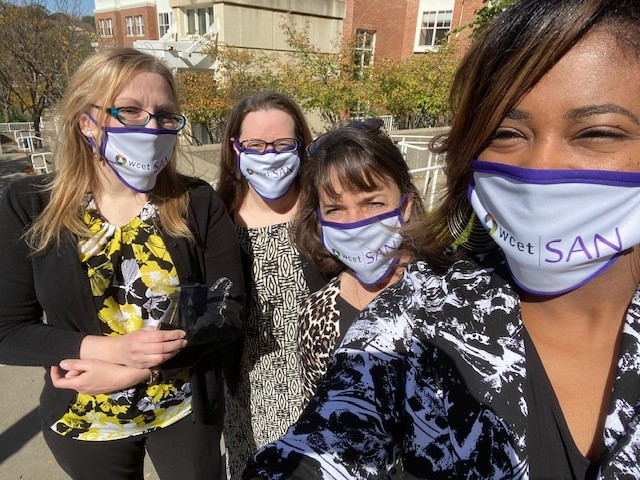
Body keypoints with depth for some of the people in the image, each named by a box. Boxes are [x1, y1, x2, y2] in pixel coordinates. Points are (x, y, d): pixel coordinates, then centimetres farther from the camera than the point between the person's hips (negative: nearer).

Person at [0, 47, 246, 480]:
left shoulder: (198, 203, -13)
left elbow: (229, 311, -13)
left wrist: (130, 372, -21)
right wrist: (108, 349, -24)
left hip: (187, 411, 0)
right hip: (82, 421, 1)